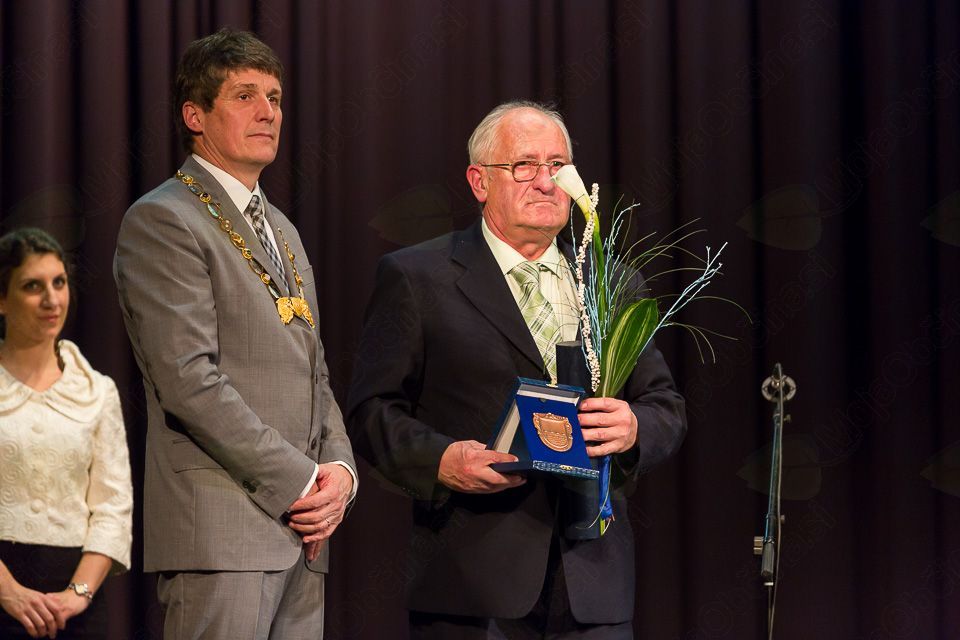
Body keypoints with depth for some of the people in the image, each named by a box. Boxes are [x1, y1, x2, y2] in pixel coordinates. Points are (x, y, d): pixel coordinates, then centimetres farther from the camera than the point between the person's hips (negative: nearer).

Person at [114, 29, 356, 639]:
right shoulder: (161, 221, -5)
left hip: (300, 528, 8)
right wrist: (300, 481, -14)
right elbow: (188, 378, -15)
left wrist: (340, 469, 3)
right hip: (219, 528, -8)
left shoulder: (281, 229, 23)